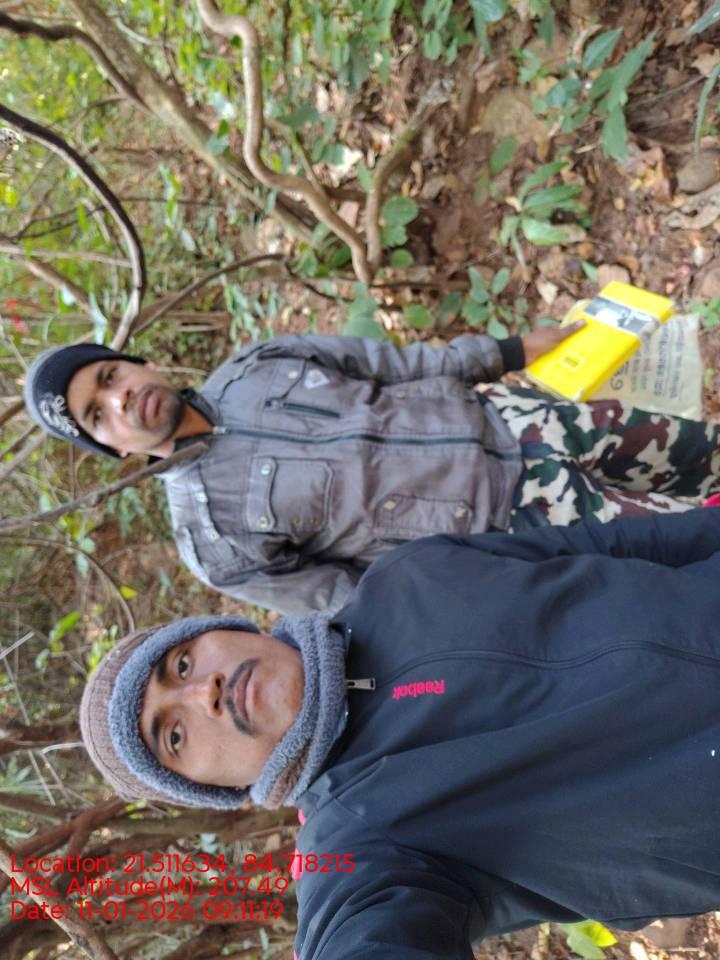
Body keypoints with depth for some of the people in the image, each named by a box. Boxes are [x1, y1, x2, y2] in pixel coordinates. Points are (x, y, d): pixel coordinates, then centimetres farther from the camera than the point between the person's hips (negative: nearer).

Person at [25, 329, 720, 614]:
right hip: (501, 521, -5)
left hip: (496, 416, 5)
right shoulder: (215, 537, -13)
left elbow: (394, 363, 6)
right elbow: (343, 598, -8)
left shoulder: (250, 367, -1)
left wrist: (511, 350, 10)